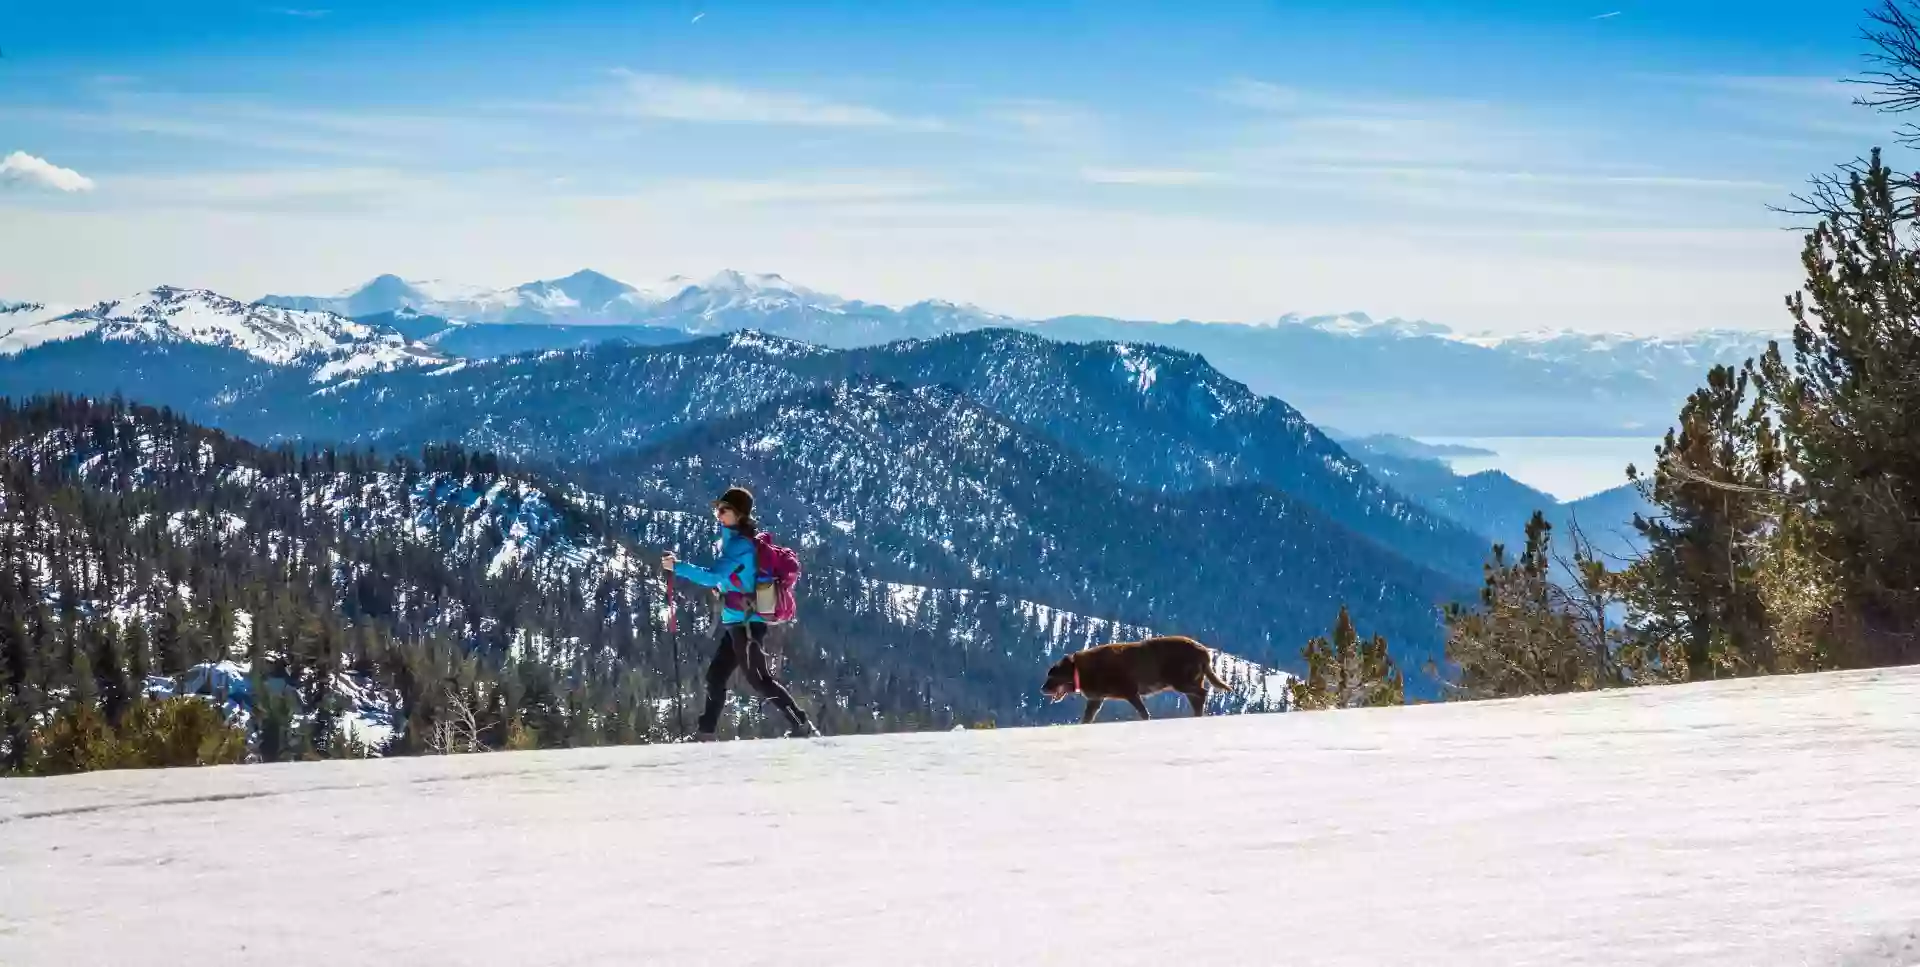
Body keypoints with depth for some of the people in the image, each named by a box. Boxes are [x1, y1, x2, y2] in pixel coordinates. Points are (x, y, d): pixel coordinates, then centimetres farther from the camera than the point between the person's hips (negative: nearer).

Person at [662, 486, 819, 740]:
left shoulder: (740, 544, -16)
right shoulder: (735, 540, 15)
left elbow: (714, 577, -24)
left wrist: (678, 567, -21)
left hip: (745, 622, -10)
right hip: (736, 623, 10)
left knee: (758, 677, -8)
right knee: (716, 675, 12)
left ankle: (801, 725, -7)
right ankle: (705, 733, 16)